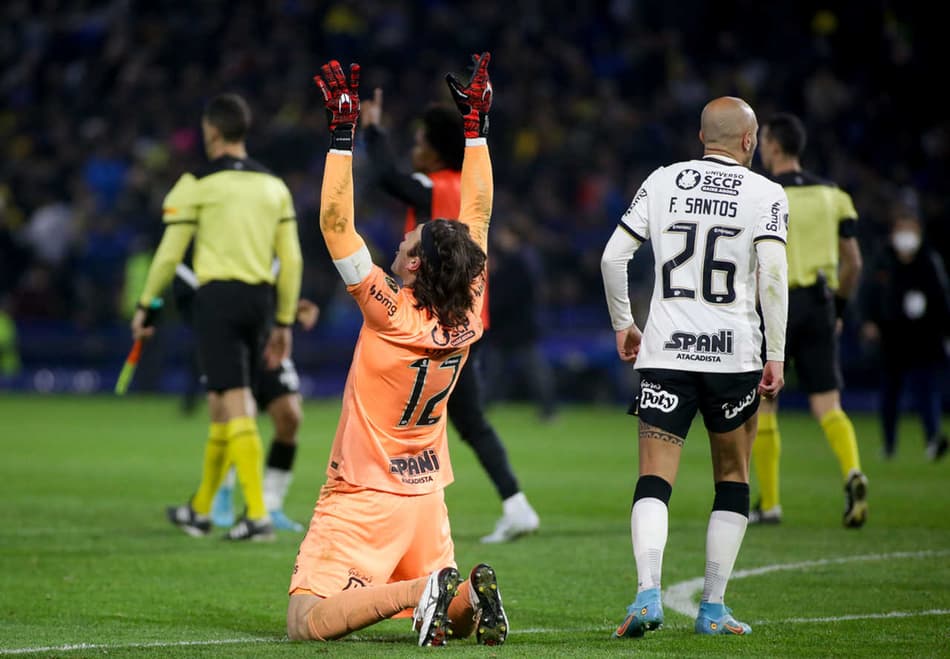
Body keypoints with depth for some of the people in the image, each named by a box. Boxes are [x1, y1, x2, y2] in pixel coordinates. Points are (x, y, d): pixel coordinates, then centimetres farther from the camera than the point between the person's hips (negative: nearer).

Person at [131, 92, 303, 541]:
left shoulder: (197, 185, -3)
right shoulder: (274, 186, 11)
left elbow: (169, 255, -2)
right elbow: (291, 260, 10)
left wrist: (144, 307, 10)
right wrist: (284, 322, 16)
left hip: (218, 297, -5)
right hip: (260, 298, 5)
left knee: (236, 406, -8)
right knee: (221, 405, 16)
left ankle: (257, 514, -17)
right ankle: (200, 510, 26)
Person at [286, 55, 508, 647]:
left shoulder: (389, 314, -20)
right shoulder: (469, 319, -3)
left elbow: (335, 225, -21)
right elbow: (478, 214, 6)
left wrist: (344, 131, -19)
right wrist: (476, 124, 11)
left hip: (364, 499, -7)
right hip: (427, 497, 7)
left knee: (307, 624, -13)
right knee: (459, 618, 22)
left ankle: (419, 591, -27)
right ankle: (466, 592, -10)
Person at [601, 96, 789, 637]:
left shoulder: (662, 183, 8)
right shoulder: (764, 194, 0)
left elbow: (613, 256, 4)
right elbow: (773, 273, -11)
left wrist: (623, 324, 18)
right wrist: (776, 357, -6)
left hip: (666, 352, 1)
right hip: (733, 353, -1)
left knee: (655, 480, -1)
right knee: (733, 479, 14)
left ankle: (648, 592, -22)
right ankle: (713, 608, 10)